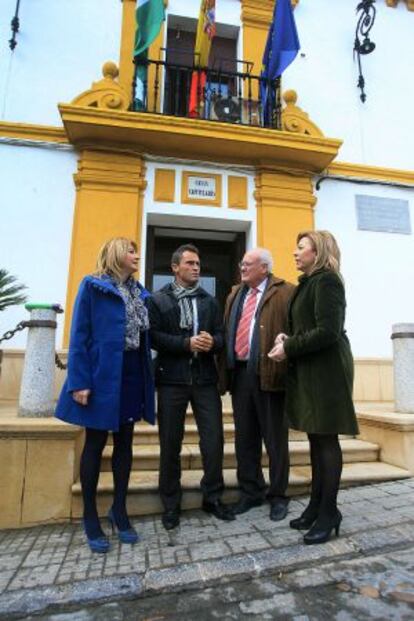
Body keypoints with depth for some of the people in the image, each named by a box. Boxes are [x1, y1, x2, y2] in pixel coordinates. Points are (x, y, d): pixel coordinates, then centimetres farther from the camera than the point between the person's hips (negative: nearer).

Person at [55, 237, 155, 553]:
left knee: (125, 442, 13)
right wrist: (79, 381, -15)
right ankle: (90, 517, 24)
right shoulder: (92, 286, -5)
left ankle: (119, 510, 29)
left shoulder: (140, 292, 10)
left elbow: (145, 336, 9)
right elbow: (80, 335, -9)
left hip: (132, 376, 5)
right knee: (95, 443, 7)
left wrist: (146, 378, 5)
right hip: (102, 375, -5)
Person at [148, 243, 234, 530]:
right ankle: (171, 504, 25)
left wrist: (211, 342, -14)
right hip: (172, 379, -3)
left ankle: (213, 497, 26)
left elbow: (221, 335, 9)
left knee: (214, 439, 5)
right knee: (171, 443, 7)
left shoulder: (210, 301, 15)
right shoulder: (158, 300, 3)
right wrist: (187, 343, -18)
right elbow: (154, 337, -8)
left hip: (205, 379, 3)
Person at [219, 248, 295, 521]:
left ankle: (278, 496, 26)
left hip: (269, 374, -6)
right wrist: (224, 370, 9)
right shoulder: (235, 294, 17)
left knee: (275, 438, 9)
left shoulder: (285, 292, -3)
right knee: (245, 438, 15)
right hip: (239, 374, 6)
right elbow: (227, 332, 15)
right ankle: (250, 492, 32)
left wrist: (286, 360, -14)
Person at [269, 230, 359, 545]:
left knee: (326, 439, 0)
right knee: (316, 438, 13)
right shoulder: (309, 282, 17)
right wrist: (288, 337, 1)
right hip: (308, 369, 9)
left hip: (325, 369, -9)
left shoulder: (327, 280, -12)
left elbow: (327, 332, -21)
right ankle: (317, 506, 25)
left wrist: (289, 349, -14)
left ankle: (329, 512, 15)